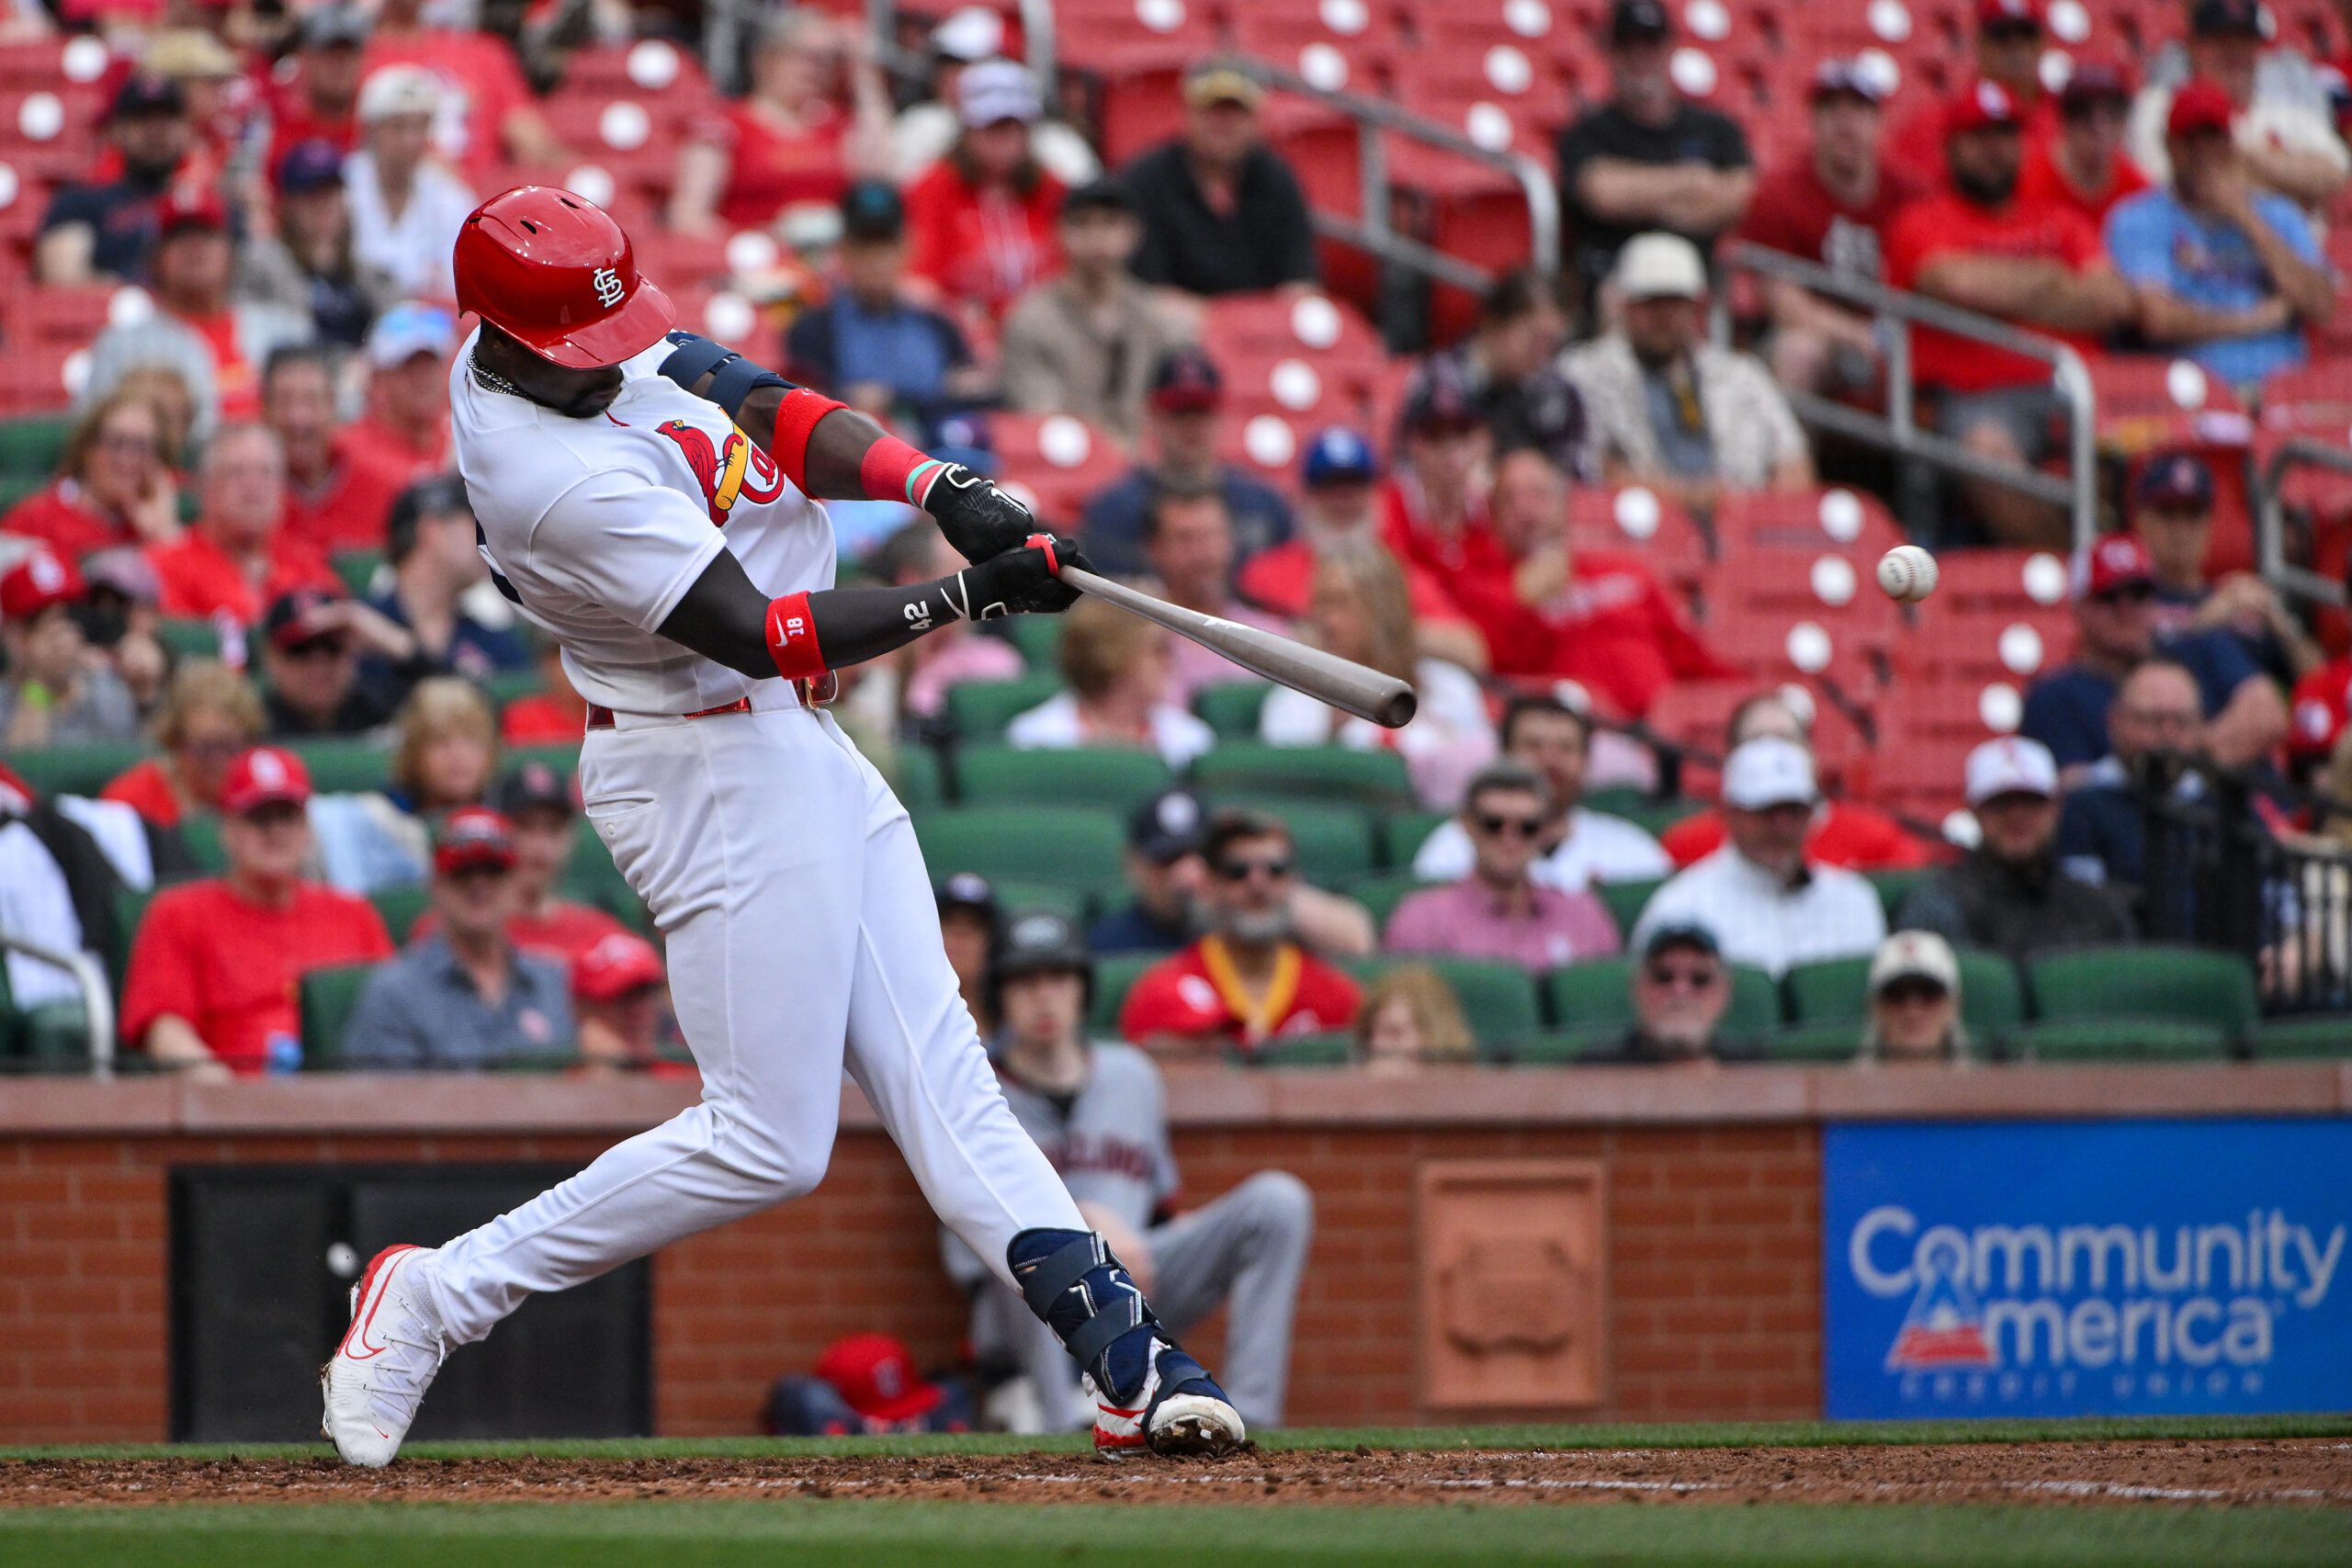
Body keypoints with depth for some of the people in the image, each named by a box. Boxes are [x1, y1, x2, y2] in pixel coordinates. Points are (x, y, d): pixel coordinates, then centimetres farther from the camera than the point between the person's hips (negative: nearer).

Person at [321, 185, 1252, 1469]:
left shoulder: (582, 338, 0)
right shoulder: (556, 481, -27)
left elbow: (778, 416, -2)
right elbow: (765, 634, -26)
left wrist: (940, 486, -17)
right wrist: (971, 597, -26)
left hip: (797, 750, 10)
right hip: (714, 775, -10)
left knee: (934, 1067, 4)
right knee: (766, 1144, -6)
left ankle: (1120, 1353, 0)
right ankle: (437, 1296, 2)